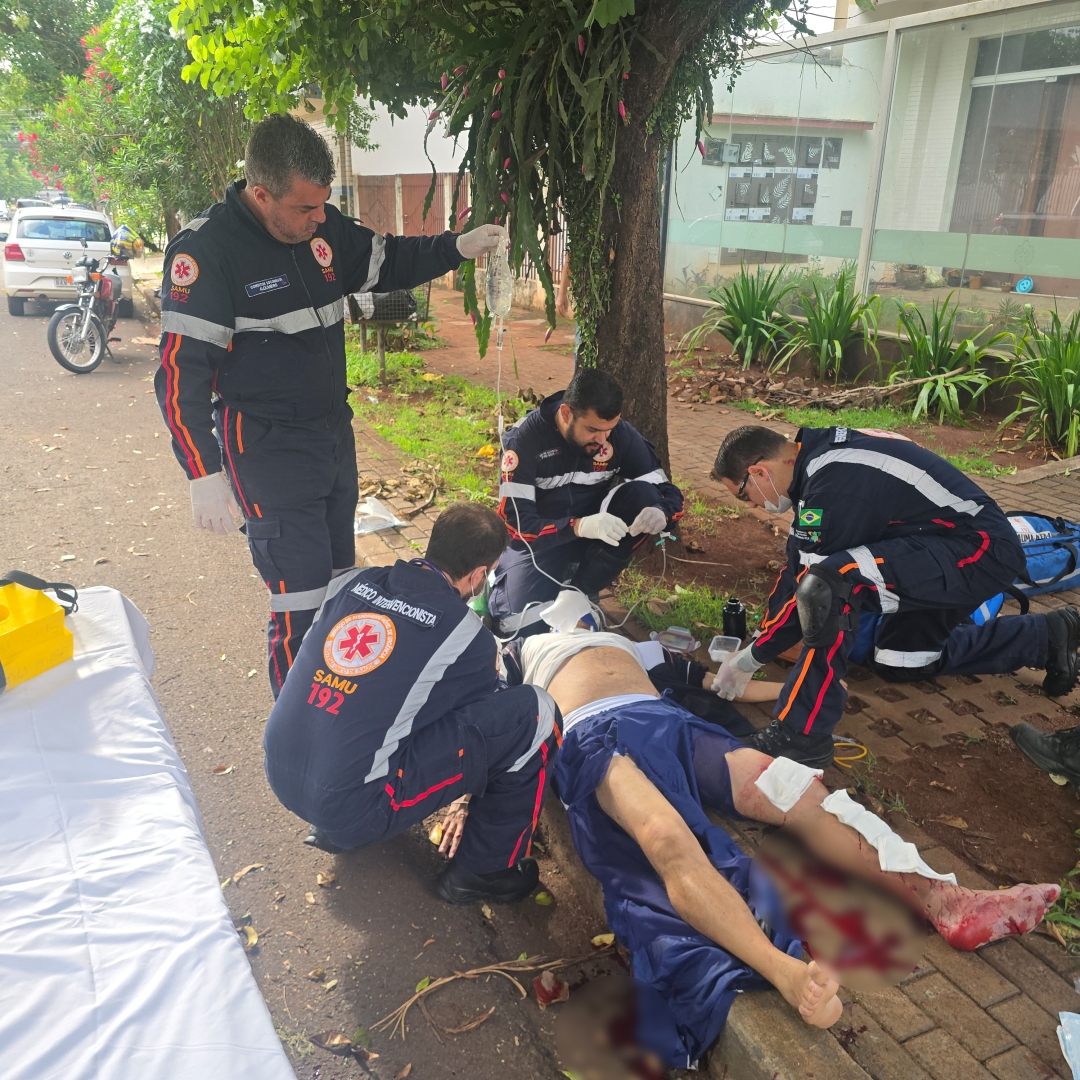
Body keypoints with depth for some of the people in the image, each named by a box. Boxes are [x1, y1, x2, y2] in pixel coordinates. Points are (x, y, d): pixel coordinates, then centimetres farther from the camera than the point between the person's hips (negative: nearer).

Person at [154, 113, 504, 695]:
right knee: (302, 605, -8)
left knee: (340, 581, 17)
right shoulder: (206, 249, -18)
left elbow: (387, 260, 19)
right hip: (268, 451, -7)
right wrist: (204, 474, -22)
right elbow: (180, 373, -19)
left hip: (334, 433, 8)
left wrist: (457, 247, 3)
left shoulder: (323, 226, 2)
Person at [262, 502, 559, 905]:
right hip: (352, 809, -6)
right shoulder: (466, 635, -8)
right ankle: (485, 868, 13)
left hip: (281, 778, 7)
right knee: (533, 714, -7)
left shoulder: (349, 582, 4)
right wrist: (466, 805, 29)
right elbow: (478, 723, 9)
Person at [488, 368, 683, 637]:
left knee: (642, 495, -23)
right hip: (538, 541, -3)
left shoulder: (620, 433, -13)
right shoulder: (524, 439, -22)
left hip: (596, 542, 3)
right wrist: (579, 526, -43)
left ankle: (579, 592, -12)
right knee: (524, 625, -26)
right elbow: (515, 522, -27)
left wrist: (659, 513, -34)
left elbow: (668, 493, -9)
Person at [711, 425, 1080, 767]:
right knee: (898, 662, 25)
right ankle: (1046, 637, 34)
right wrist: (761, 637, 14)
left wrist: (752, 657, -10)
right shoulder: (819, 456, 3)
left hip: (979, 551, -10)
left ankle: (802, 736, -19)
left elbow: (813, 587, -22)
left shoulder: (832, 484, -26)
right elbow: (797, 566, 10)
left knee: (825, 587, -31)